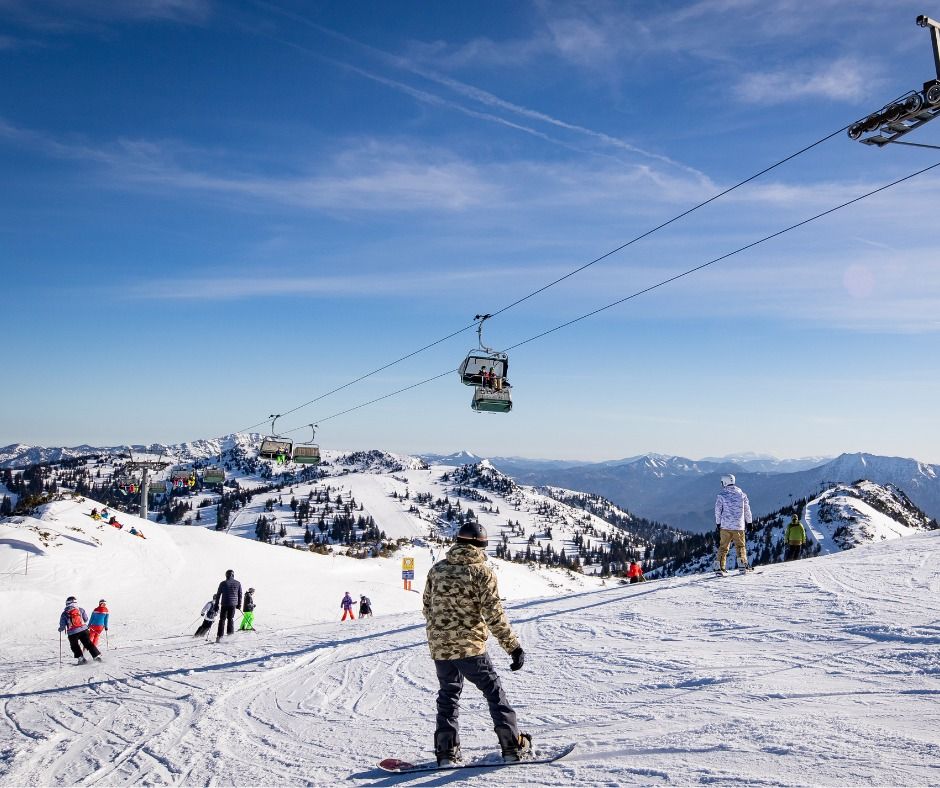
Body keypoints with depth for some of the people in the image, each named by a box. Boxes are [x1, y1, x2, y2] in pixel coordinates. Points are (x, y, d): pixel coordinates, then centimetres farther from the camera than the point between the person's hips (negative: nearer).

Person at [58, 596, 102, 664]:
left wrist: (60, 629, 21)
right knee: (88, 644, 11)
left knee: (75, 646, 20)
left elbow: (62, 626, -1)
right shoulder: (81, 610, 3)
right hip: (83, 630, 1)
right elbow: (86, 619, 10)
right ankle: (97, 656, 7)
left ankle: (81, 658, 11)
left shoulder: (64, 613, -2)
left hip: (72, 633, -1)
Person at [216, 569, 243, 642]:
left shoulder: (223, 583, -1)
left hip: (224, 604, -1)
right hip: (233, 604, 1)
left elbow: (218, 594, 2)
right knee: (231, 619, 11)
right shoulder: (238, 583, 5)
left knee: (222, 620, 6)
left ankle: (219, 636, 1)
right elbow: (240, 595, 9)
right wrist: (239, 604, 16)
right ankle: (231, 634, 5)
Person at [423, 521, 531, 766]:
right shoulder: (482, 572, -9)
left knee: (448, 696, 18)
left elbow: (427, 608, 13)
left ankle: (446, 751, 15)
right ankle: (513, 747, 9)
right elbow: (494, 614, -14)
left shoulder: (437, 569, 5)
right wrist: (514, 646, -9)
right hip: (470, 646, -4)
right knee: (494, 693, 9)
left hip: (439, 647, 4)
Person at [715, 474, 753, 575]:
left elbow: (718, 510, -2)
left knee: (723, 547, 6)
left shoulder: (721, 495, -3)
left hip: (725, 526, -1)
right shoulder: (742, 494, 4)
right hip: (739, 526, 1)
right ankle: (742, 564, 2)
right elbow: (747, 509, 9)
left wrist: (718, 523, 7)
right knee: (740, 546, 13)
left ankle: (720, 567, 1)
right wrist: (749, 522, 18)